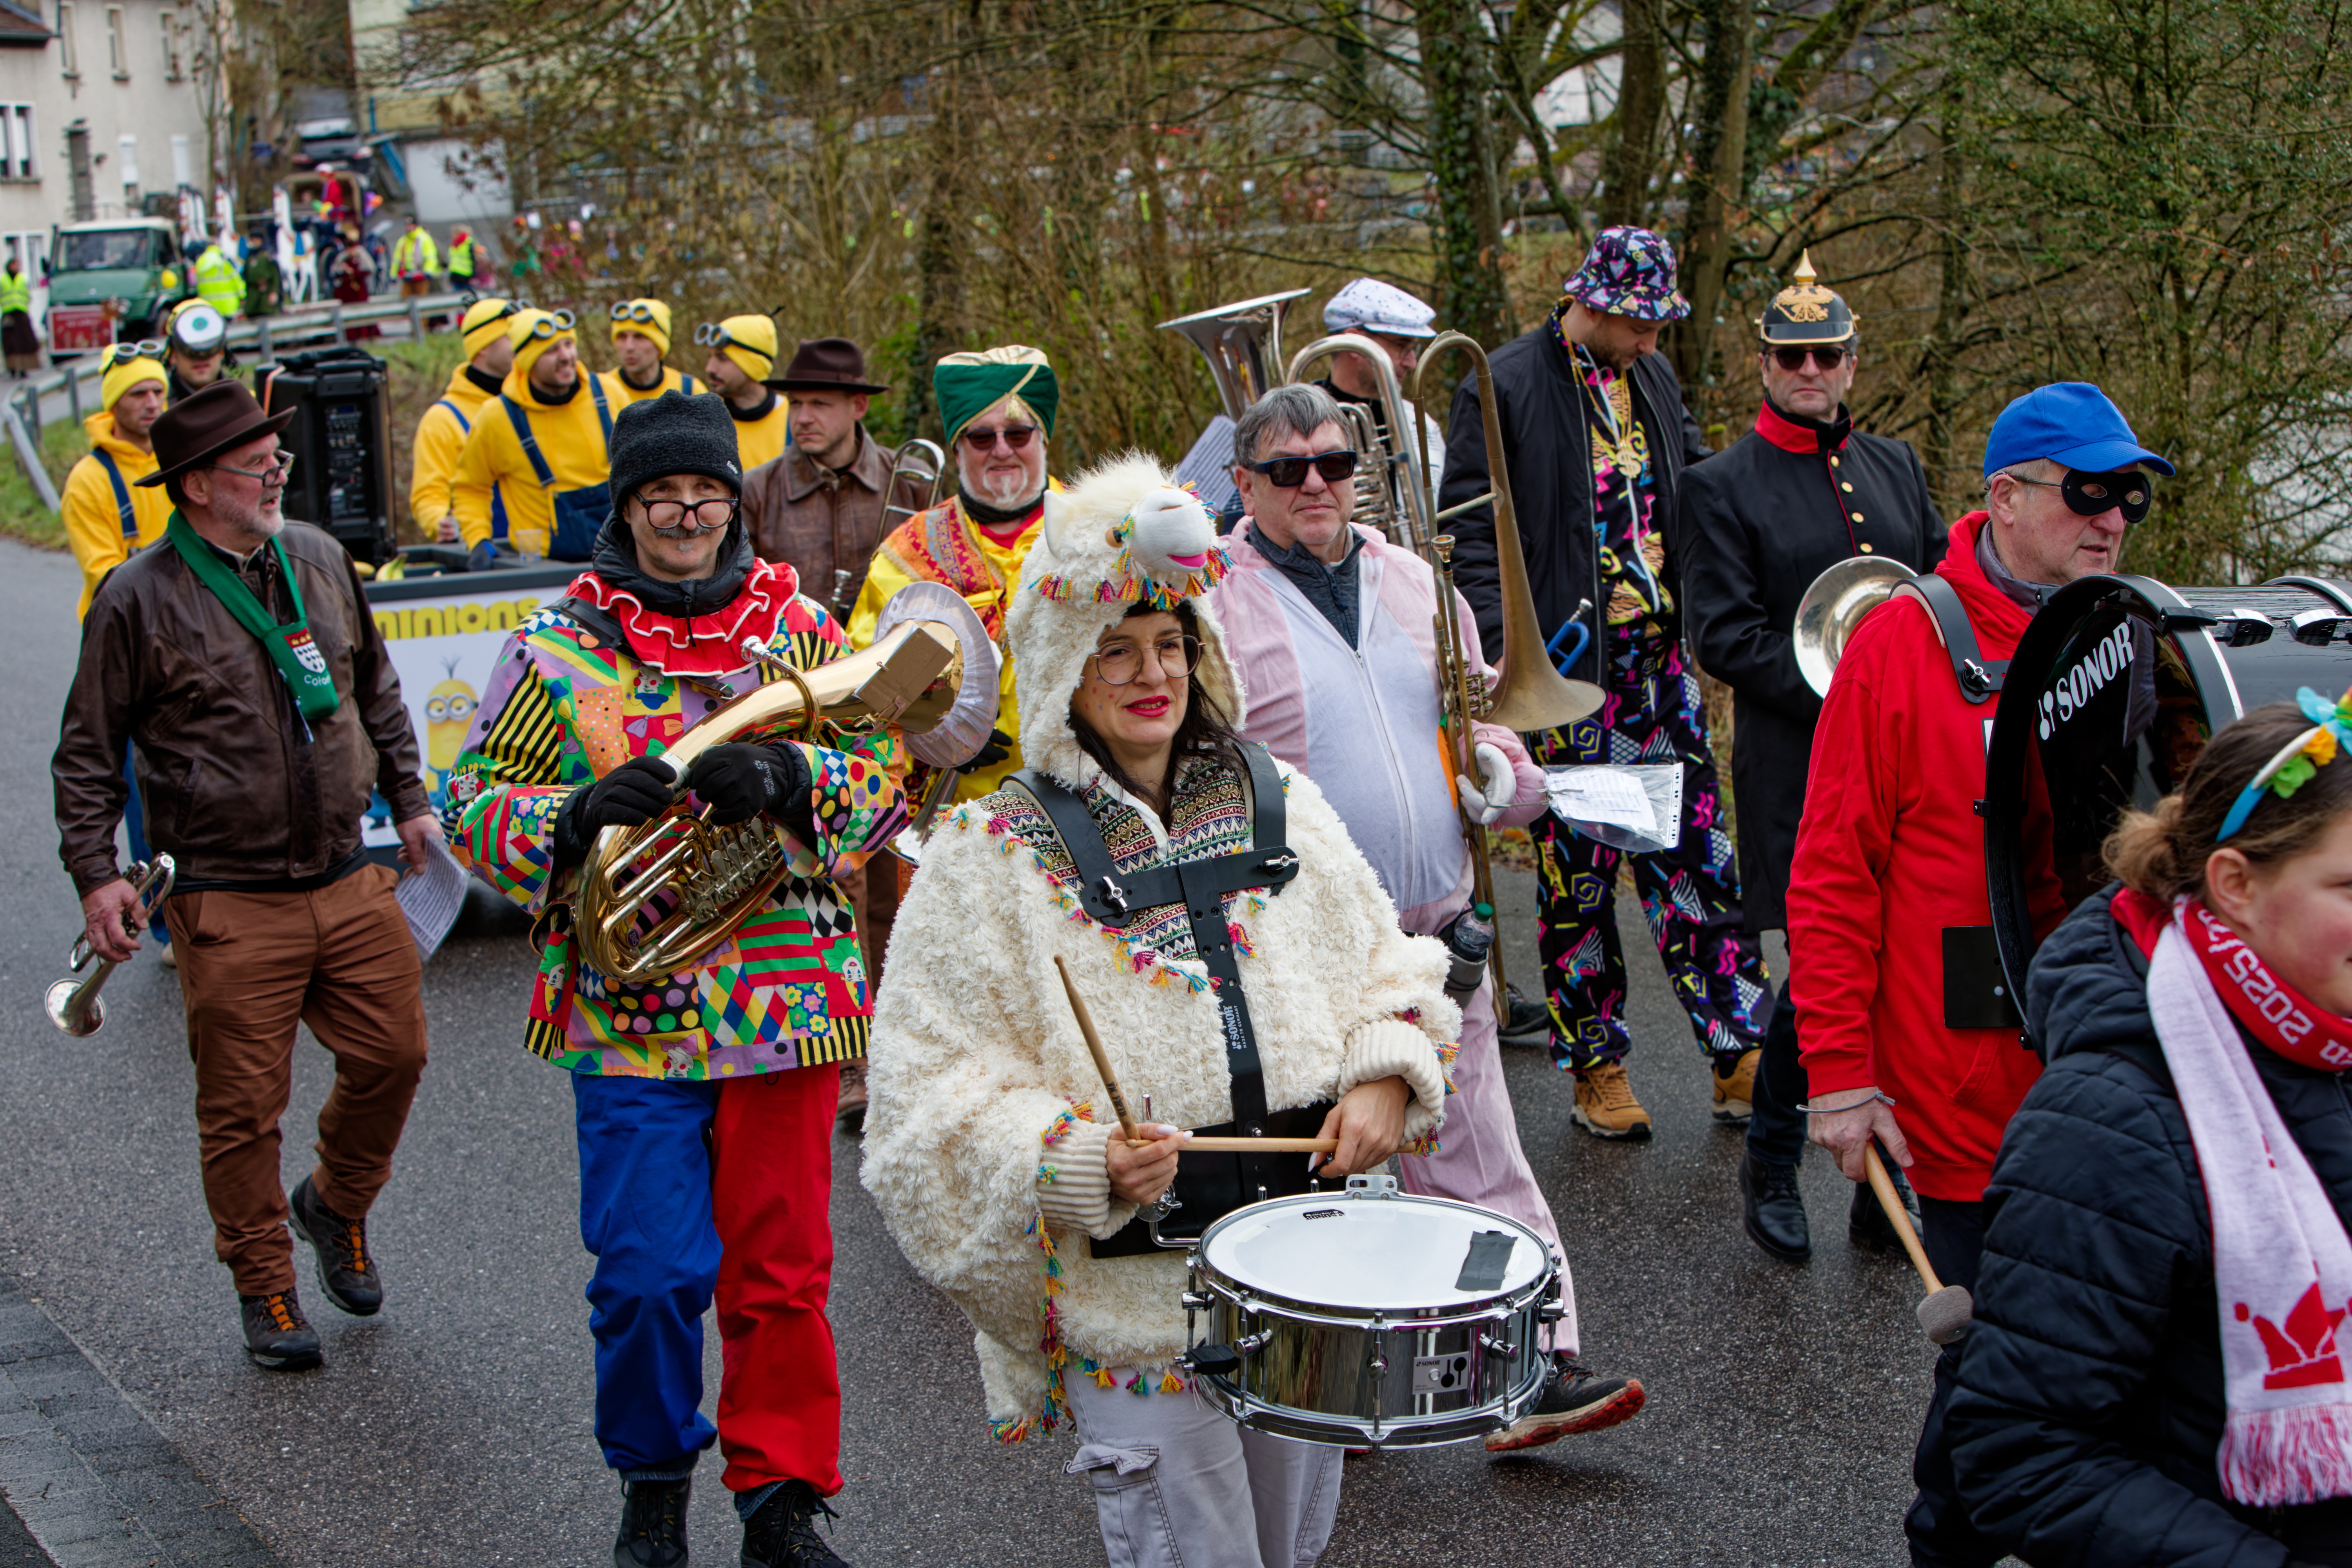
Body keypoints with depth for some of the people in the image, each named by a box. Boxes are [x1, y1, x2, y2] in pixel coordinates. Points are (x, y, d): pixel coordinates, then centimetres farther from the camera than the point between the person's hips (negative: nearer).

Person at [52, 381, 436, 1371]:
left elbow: (376, 691, 22)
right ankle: (266, 1292, 18)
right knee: (243, 1108, 2)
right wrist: (95, 873, -8)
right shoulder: (138, 600, -6)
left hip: (351, 881, 5)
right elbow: (88, 752, -1)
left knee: (393, 1055, 6)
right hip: (228, 902, -4)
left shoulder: (319, 560, 8)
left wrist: (407, 798, 20)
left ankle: (335, 1205, 34)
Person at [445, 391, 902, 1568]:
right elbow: (474, 800, 4)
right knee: (648, 1273, 0)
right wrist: (578, 813, -16)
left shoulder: (801, 629, 6)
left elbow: (886, 778, 1)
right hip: (630, 1013, -1)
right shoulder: (556, 645, 3)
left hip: (785, 1005, 1)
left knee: (781, 1269, 6)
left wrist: (789, 778, -19)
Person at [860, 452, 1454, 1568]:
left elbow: (1386, 963, 13)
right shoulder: (993, 857, -8)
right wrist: (1077, 1163, -26)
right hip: (1130, 1289, -5)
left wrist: (1383, 1074, -7)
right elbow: (939, 1090, -11)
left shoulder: (1280, 806, 5)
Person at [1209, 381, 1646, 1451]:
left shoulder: (1414, 584, 11)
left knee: (1478, 1163, 8)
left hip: (1436, 938, 5)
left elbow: (1474, 715, 21)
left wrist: (1497, 769, 0)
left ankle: (1536, 1372, 12)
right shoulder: (1214, 605, -7)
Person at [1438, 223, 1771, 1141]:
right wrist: (1506, 648, -18)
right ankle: (1597, 1068, 15)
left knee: (1697, 855, 4)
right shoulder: (1503, 389, -8)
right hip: (1566, 670, -5)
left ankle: (1739, 1061, 10)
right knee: (1577, 868, 3)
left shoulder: (1653, 377, 11)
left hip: (1661, 659, 5)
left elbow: (1699, 489, 21)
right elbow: (1469, 530, -9)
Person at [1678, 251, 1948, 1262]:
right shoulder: (1721, 488, 1)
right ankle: (1770, 1166, 15)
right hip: (1798, 771, -5)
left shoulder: (1894, 466, 17)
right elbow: (1723, 637, -7)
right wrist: (1835, 694, -15)